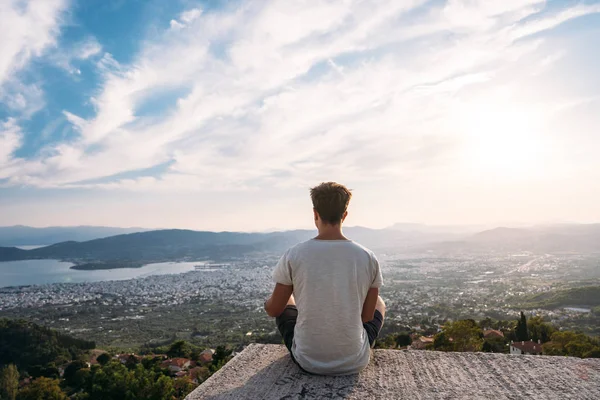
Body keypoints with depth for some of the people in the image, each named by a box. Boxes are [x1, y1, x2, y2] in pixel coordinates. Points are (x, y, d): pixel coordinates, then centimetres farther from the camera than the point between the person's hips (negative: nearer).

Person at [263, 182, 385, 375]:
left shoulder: (293, 256, -15)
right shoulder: (368, 258, -11)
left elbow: (273, 310, -3)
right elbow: (367, 316, -1)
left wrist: (268, 302, 21)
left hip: (307, 361, 0)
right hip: (354, 362, 1)